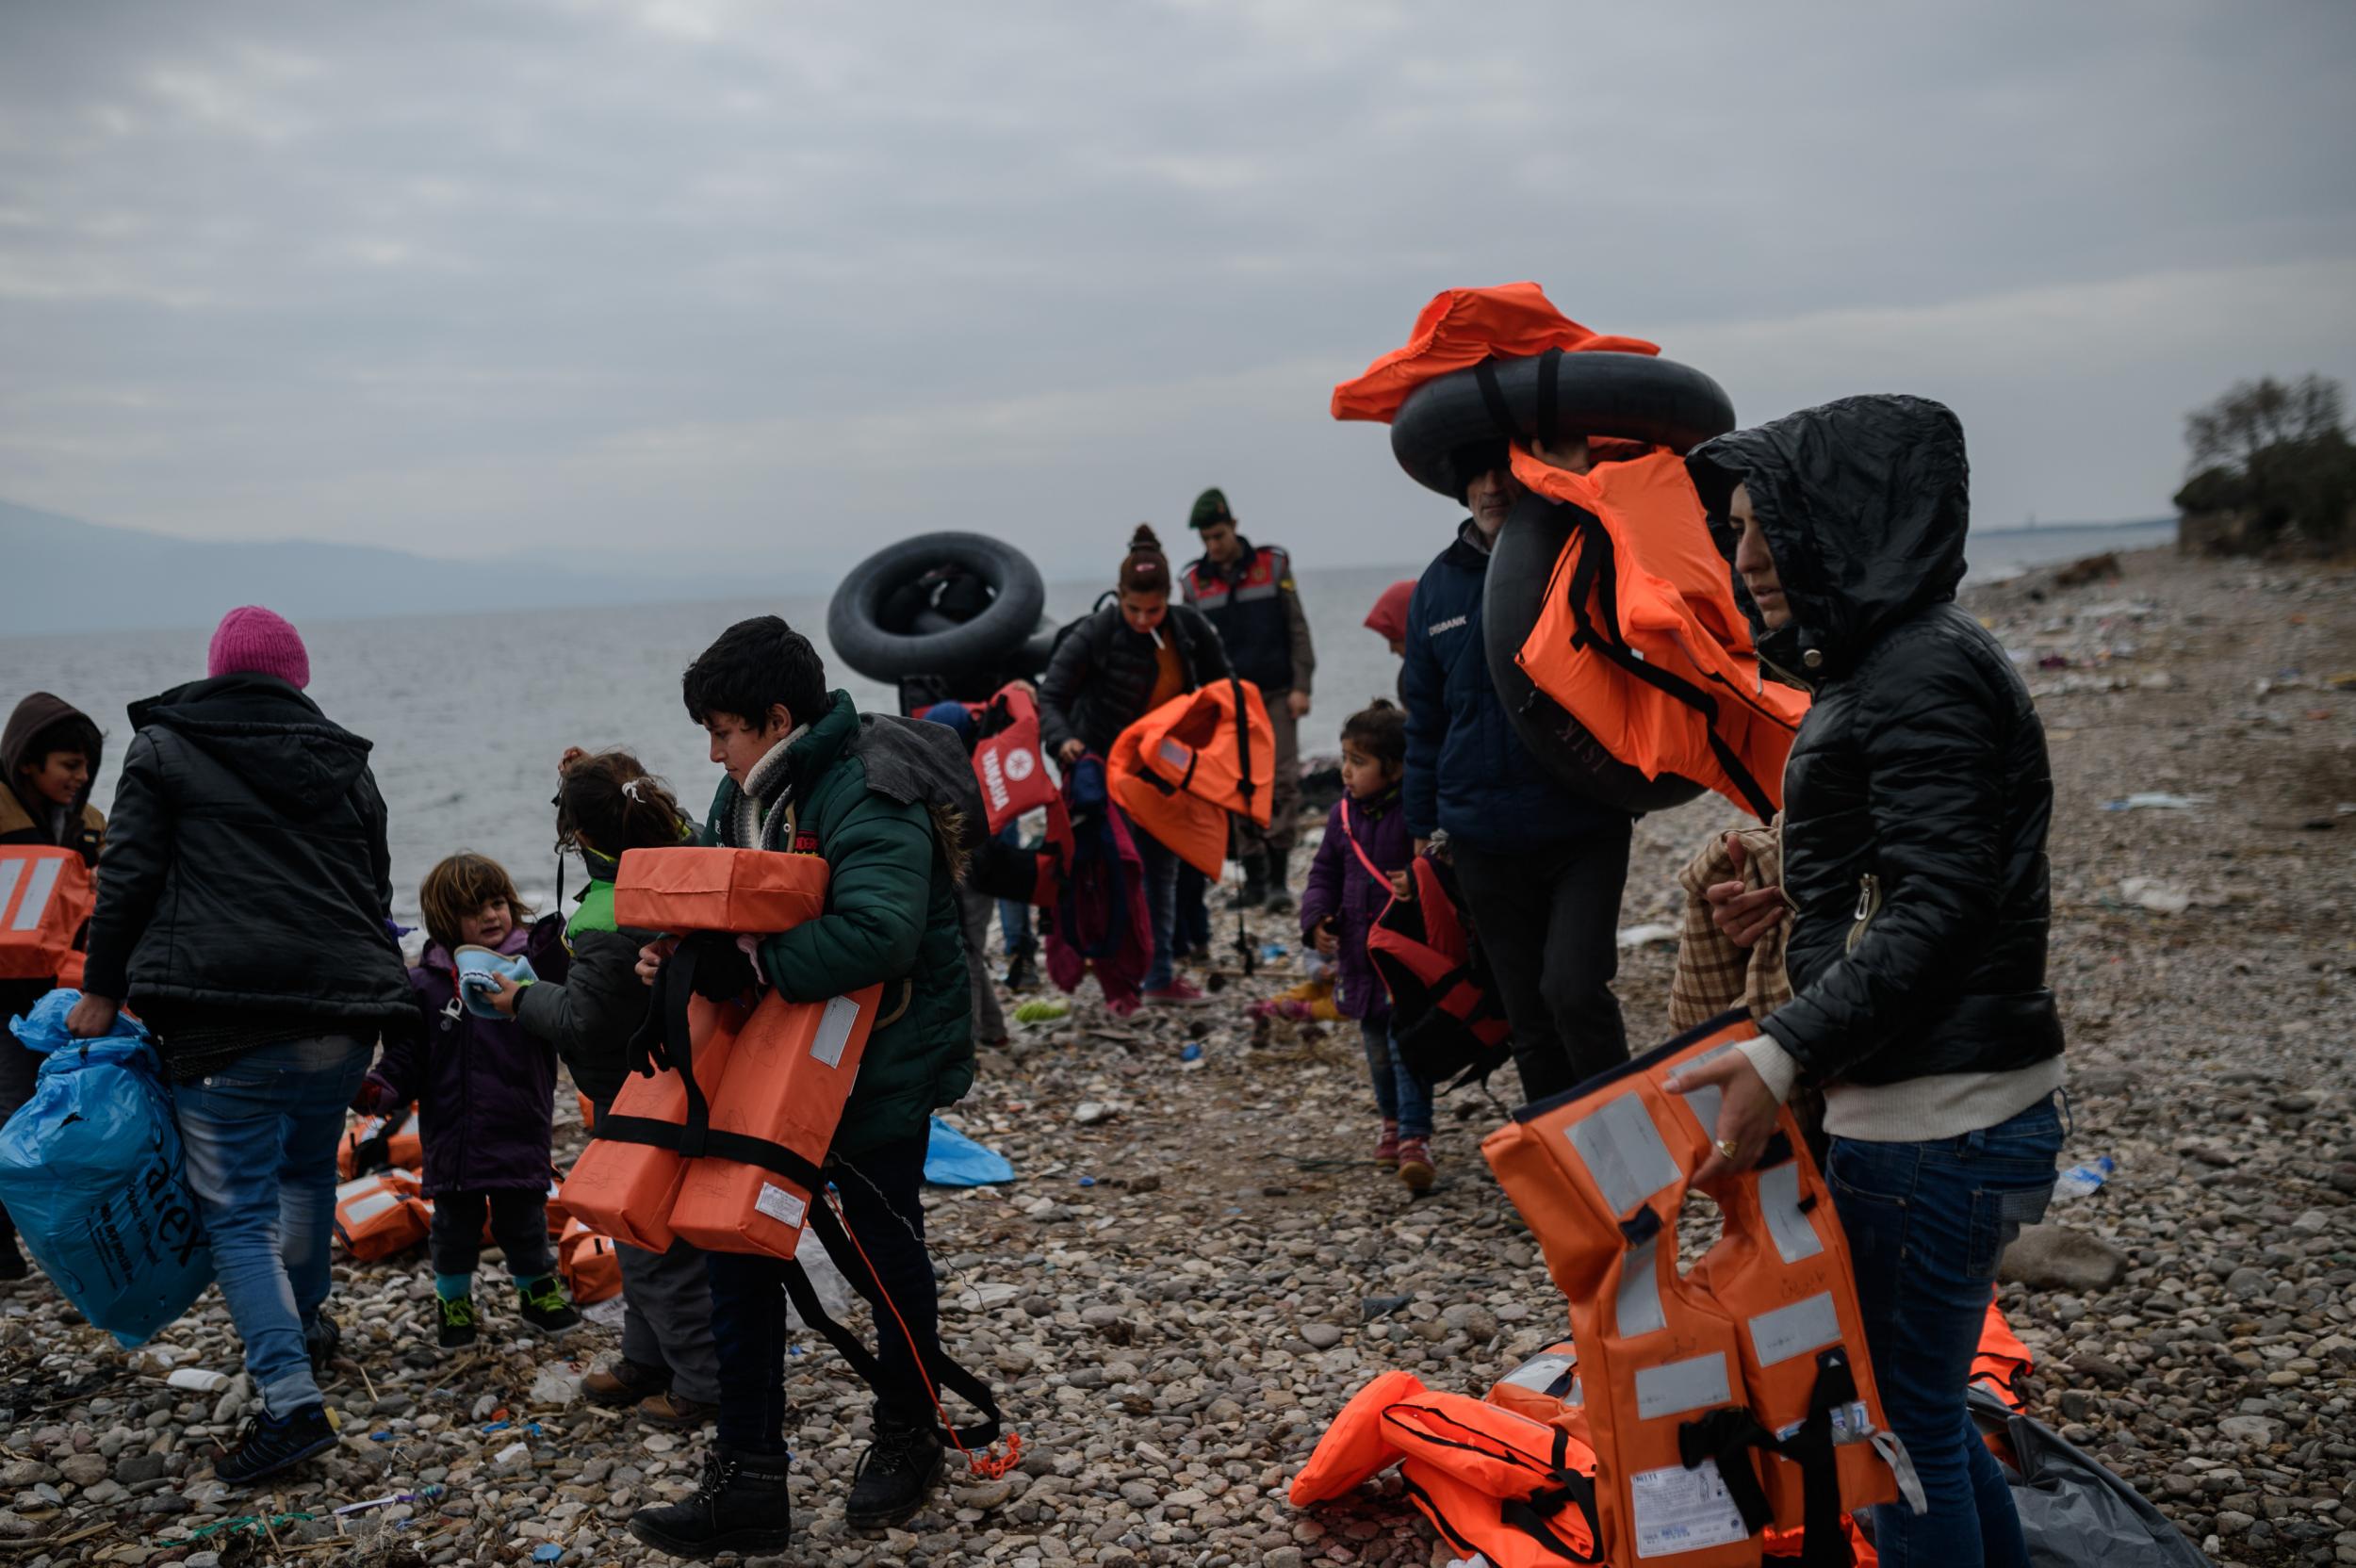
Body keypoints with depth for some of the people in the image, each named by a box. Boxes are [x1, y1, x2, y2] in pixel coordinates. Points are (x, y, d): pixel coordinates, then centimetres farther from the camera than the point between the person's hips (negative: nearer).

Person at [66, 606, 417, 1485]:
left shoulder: (163, 748, 5)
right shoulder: (342, 761, 16)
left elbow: (128, 878, -1)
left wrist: (103, 990, 9)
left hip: (228, 1019, -5)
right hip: (343, 1011, 5)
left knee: (238, 1208, -2)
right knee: (308, 1165, 27)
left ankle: (291, 1403, -12)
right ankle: (303, 1319, 46)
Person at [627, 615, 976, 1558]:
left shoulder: (867, 800, -25)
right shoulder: (746, 793, 3)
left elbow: (876, 936, -39)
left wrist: (752, 963, -33)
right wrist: (676, 946, -7)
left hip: (878, 1069, -8)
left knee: (883, 1252, 11)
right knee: (737, 1251, 6)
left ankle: (906, 1436, 35)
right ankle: (747, 1482, 15)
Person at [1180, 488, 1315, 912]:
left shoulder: (1273, 563, 1)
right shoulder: (1193, 580, 4)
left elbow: (1297, 628, 1)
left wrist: (1301, 686, -5)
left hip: (1276, 694, -2)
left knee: (1282, 781, -6)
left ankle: (1279, 878, -2)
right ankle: (1254, 879, 9)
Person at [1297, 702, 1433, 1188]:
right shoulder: (1344, 814, 7)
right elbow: (1325, 872, 16)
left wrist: (1420, 884, -28)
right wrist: (1317, 918, 3)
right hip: (1358, 949, 7)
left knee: (1406, 1043, -10)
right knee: (1377, 1044, 17)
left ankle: (1415, 1139, -9)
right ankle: (1393, 1121, 34)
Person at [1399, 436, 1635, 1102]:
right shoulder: (1439, 585, 8)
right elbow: (1425, 719, 14)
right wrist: (1424, 826, 14)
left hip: (1586, 828, -3)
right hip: (1484, 841, 4)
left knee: (1573, 987, -18)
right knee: (1527, 1017, 10)